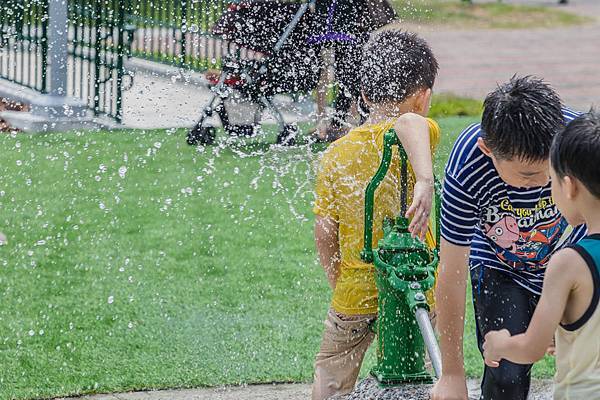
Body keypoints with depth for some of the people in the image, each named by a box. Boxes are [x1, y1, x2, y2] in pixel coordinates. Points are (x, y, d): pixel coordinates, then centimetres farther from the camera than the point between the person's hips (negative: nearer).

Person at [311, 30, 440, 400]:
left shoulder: (337, 154, -3)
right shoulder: (414, 135, -12)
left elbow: (325, 232, -1)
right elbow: (411, 121, -38)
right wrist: (426, 181, -49)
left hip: (354, 296, 2)